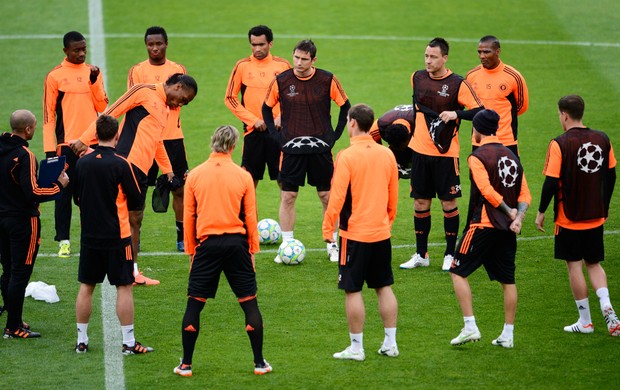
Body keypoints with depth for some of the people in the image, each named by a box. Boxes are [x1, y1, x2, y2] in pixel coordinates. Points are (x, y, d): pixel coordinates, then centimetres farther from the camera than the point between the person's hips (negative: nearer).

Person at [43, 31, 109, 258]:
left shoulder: (93, 72, 9)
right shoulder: (55, 76, -2)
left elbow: (102, 107, 4)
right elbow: (49, 114, -2)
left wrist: (94, 82, -9)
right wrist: (50, 148, -7)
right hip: (67, 143, -3)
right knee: (64, 192, 0)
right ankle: (64, 240, 6)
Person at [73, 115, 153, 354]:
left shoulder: (82, 163, 0)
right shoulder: (120, 164, -13)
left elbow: (76, 198, 10)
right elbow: (136, 199, -7)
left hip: (89, 235, 4)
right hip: (117, 236, -4)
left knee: (86, 287, 11)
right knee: (124, 287, 2)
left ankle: (81, 340, 16)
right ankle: (129, 342, 1)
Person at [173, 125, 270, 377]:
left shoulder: (195, 175, 1)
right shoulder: (243, 176, -1)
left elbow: (189, 216, 4)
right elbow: (250, 217, 2)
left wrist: (190, 250, 13)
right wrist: (253, 249, 11)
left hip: (207, 244, 0)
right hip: (236, 243, 0)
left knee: (194, 305, 7)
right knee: (249, 304, 7)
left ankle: (186, 364, 8)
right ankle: (259, 363, 10)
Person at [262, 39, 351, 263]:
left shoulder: (327, 80, -5)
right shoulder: (281, 81, -4)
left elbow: (345, 106, 6)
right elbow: (267, 108, 10)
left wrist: (335, 134, 1)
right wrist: (275, 135, 1)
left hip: (320, 147, 0)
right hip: (292, 148, 0)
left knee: (328, 196, 5)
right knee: (287, 196, -1)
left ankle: (333, 245, 16)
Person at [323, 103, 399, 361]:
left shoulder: (347, 157, -14)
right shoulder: (387, 154, 3)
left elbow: (337, 197, -15)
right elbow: (393, 196, 12)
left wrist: (328, 228, -6)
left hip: (355, 234, -6)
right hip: (381, 233, 6)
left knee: (353, 290, 1)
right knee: (384, 287, 14)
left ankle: (356, 348, 4)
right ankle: (390, 344, 16)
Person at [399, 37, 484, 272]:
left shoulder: (457, 84, -10)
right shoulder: (417, 78, 5)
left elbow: (479, 111, -12)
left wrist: (456, 113, -26)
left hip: (445, 153, -4)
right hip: (420, 151, 4)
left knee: (449, 202, 1)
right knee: (420, 202, 7)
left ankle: (450, 255, 11)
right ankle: (421, 255, 16)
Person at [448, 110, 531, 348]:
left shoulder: (478, 157, -10)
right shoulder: (511, 156, 12)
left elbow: (488, 192, -19)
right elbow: (525, 194, 8)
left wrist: (509, 211, -9)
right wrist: (518, 217, -5)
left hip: (483, 225, -7)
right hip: (507, 229, 7)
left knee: (458, 272, 3)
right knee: (507, 280, 12)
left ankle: (470, 327, -5)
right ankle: (508, 335, 14)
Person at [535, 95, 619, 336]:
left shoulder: (560, 144, -15)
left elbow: (551, 182, -16)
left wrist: (541, 212, -4)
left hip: (569, 217, -5)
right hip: (595, 217, 5)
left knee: (574, 265, 5)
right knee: (594, 263, 17)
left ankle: (585, 321, 10)